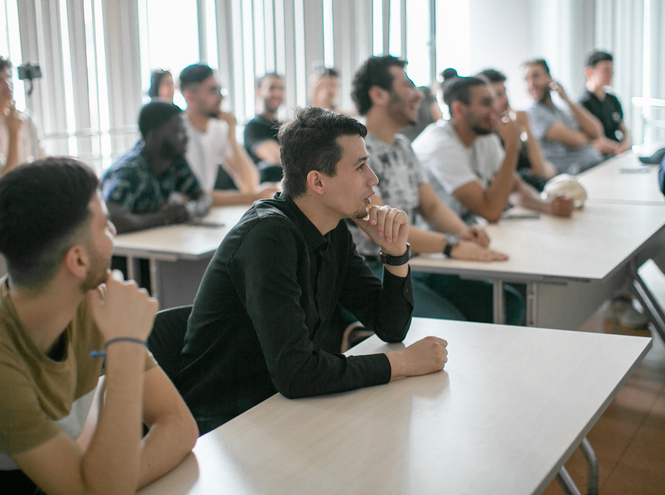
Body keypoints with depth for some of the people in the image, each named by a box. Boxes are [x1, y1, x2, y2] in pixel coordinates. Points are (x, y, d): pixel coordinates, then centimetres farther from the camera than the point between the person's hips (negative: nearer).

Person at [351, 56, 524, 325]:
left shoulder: (403, 146, 17)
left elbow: (431, 206, 15)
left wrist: (462, 231, -8)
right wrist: (451, 244, -31)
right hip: (373, 271, -9)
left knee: (509, 303, -4)